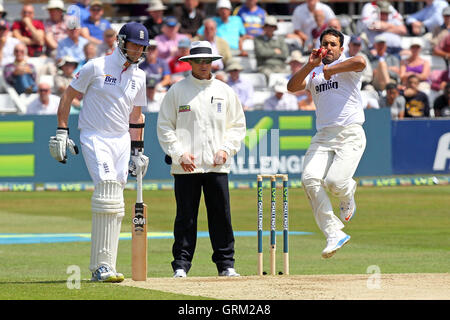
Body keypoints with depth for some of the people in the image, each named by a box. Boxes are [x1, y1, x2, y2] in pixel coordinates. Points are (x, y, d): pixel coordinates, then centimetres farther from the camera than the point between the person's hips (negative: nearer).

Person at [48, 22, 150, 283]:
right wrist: (62, 132, -7)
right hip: (95, 138, -7)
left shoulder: (139, 77, 12)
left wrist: (138, 151, 17)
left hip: (122, 140, 7)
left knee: (115, 204, 4)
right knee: (107, 190, -22)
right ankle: (102, 266, -25)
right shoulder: (97, 67, -6)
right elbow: (68, 96, 0)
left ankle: (103, 267, 9)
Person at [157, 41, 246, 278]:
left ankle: (226, 264, 9)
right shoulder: (177, 91, 5)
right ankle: (181, 265, 4)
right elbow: (164, 126, 4)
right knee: (185, 217, -1)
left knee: (221, 216, 1)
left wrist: (226, 149, -1)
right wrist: (179, 153, -7)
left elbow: (238, 125, 15)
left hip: (217, 166, 2)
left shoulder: (225, 91, 12)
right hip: (185, 167, -2)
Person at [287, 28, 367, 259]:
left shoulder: (346, 65, 5)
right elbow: (292, 87, 7)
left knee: (334, 181, -23)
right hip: (323, 136, 5)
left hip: (350, 134, -5)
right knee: (310, 179, -18)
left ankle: (348, 192, 18)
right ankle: (334, 235, -15)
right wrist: (310, 65, -2)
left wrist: (330, 69, -10)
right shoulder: (313, 73, 22)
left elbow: (360, 62, -19)